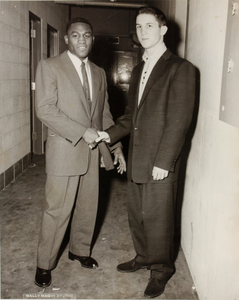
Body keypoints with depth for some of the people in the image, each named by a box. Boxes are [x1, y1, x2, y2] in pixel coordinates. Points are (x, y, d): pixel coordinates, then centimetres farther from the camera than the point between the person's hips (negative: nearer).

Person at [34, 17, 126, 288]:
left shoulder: (99, 73, 14)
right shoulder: (49, 66, -4)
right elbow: (45, 109, -14)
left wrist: (116, 147, 10)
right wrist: (82, 132, -18)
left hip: (92, 151, 6)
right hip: (64, 151, -5)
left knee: (88, 207, 15)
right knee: (57, 211, 1)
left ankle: (80, 250, 37)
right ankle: (45, 264, 21)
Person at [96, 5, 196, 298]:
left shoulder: (180, 68, -8)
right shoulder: (139, 70, 16)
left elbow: (179, 120, -15)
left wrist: (163, 162, -18)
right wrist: (110, 134, 4)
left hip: (159, 162, -7)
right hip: (136, 159, 7)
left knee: (157, 217, 5)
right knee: (136, 214, 17)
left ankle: (161, 269, 26)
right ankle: (143, 257, 39)